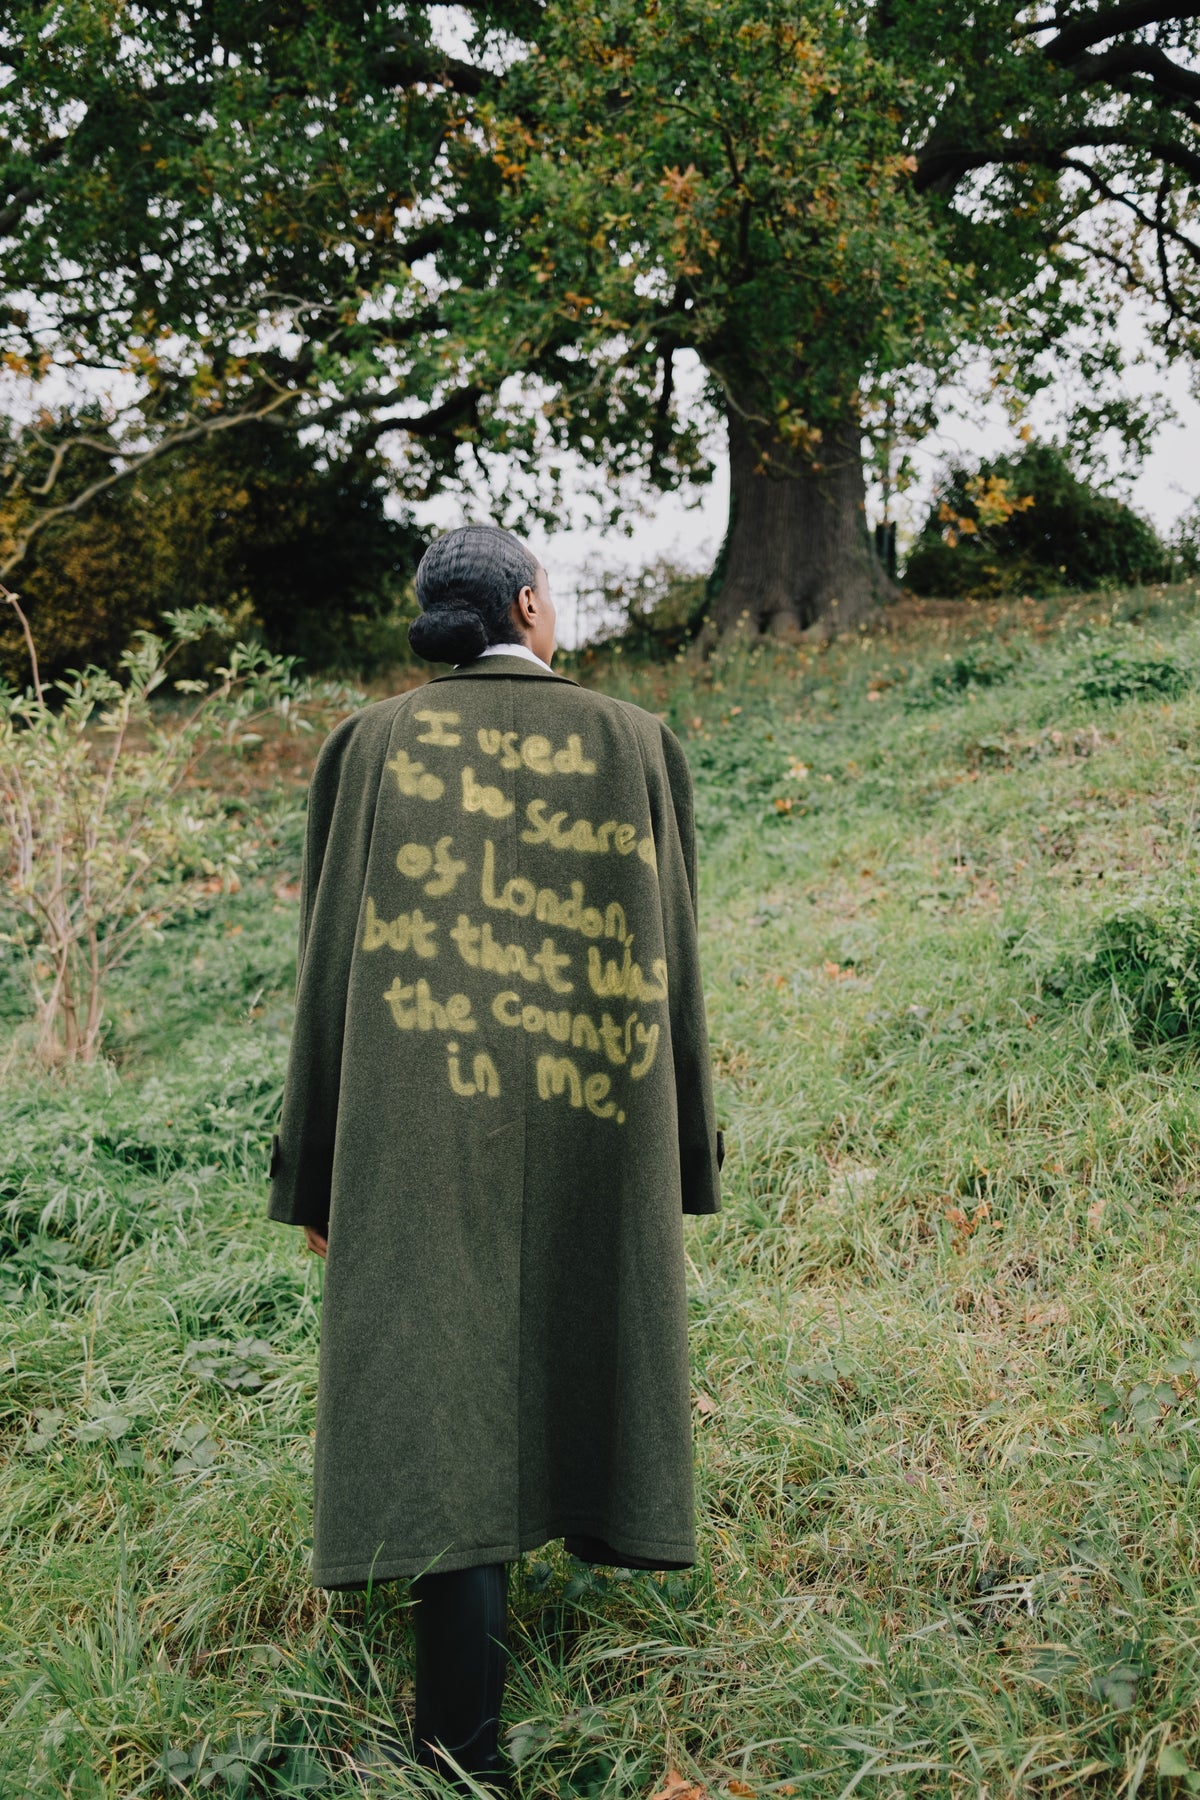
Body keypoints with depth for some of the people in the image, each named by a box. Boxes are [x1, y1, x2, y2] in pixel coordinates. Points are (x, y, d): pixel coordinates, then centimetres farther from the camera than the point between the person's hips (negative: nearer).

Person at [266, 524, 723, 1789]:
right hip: (597, 1128, 1)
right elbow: (670, 960, 1)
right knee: (575, 1343, 21)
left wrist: (317, 1174, 4)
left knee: (444, 1392, 0)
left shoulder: (369, 747, 1)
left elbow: (331, 964, -2)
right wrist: (683, 1161, 8)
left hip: (423, 1133, 0)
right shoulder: (636, 745, 1)